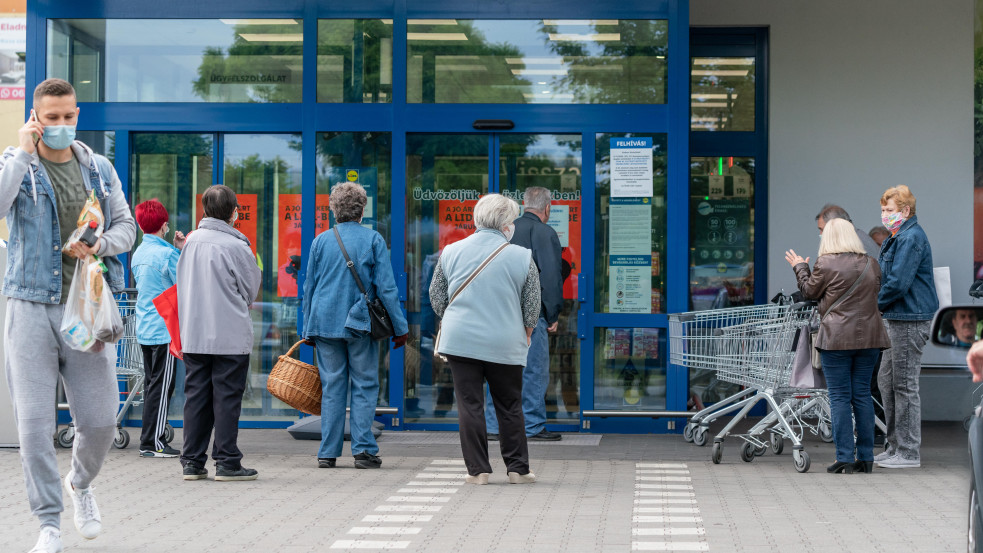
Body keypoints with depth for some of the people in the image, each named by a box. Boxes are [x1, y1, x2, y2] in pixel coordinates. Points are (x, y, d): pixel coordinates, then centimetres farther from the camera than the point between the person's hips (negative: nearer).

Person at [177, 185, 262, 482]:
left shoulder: (191, 242, 4)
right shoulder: (236, 246, -11)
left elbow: (182, 283, 13)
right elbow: (252, 290, 0)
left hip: (193, 334, 5)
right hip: (230, 336, -5)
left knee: (195, 396, 10)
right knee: (227, 396, 0)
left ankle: (192, 462, 13)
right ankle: (227, 463, 2)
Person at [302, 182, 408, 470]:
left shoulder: (321, 240, 5)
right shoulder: (373, 240, -2)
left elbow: (309, 287, 10)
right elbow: (386, 287, -4)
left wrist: (308, 329, 17)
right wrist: (400, 327, 2)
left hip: (325, 322, 2)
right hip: (360, 325, -2)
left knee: (331, 388, 6)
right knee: (364, 387, 4)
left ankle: (328, 453, 5)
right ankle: (363, 450, -3)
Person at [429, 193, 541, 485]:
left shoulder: (451, 252, 3)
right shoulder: (522, 257, -3)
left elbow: (436, 298, 9)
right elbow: (532, 307, 3)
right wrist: (525, 336, 20)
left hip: (460, 340, 1)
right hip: (505, 344, -1)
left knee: (470, 405, 5)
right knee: (509, 407, 10)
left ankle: (477, 469, 5)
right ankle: (518, 468, 15)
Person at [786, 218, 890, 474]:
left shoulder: (825, 264, -8)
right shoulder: (871, 264, 7)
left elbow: (809, 291, 5)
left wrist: (800, 268, 22)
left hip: (837, 337, -5)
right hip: (868, 336, 5)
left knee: (840, 397, -1)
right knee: (862, 395, 10)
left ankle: (845, 458, -3)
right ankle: (866, 457, 10)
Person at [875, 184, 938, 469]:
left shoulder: (911, 238, -16)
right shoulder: (898, 237, 16)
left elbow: (898, 283, -23)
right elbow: (888, 277, 24)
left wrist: (878, 303, -8)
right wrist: (881, 303, 7)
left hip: (909, 320, -11)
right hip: (897, 318, 11)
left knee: (904, 385, -5)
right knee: (886, 381, 15)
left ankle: (909, 452, 1)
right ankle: (896, 446, 22)